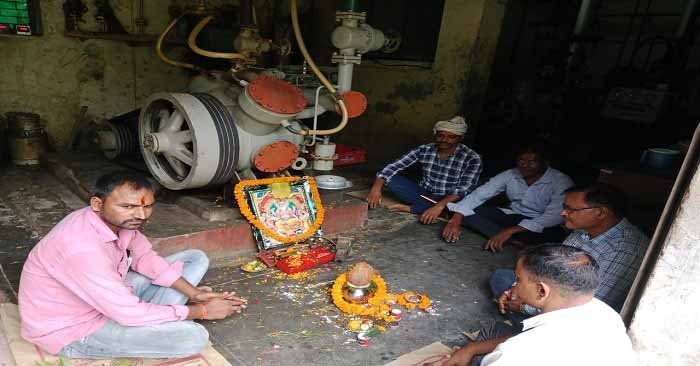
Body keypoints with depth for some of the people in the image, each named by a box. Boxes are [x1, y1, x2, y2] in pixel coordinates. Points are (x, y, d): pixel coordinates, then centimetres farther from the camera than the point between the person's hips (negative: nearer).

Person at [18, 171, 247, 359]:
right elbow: (130, 314, -31)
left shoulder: (118, 219, -11)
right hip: (73, 330, -8)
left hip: (110, 296, 8)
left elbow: (145, 258, 3)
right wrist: (201, 311, -20)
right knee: (193, 337, -25)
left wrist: (194, 294, -9)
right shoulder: (82, 249, -36)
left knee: (196, 259, 5)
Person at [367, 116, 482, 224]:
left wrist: (439, 206, -41)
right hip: (424, 195, 3)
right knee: (390, 179, -17)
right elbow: (394, 167, -12)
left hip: (450, 201, -3)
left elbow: (464, 189, -26)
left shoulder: (472, 158, -15)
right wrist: (376, 187, -28)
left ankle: (410, 208, -23)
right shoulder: (424, 150, -8)